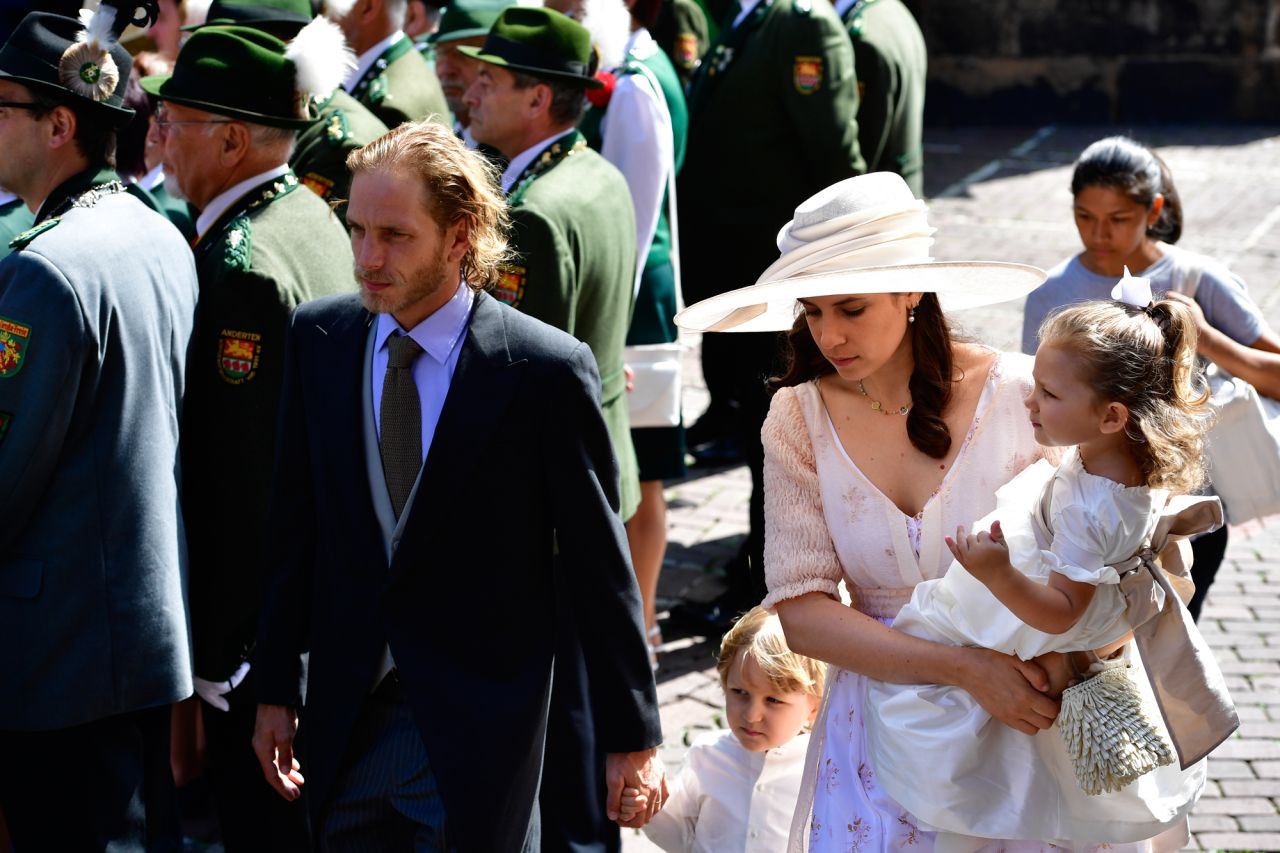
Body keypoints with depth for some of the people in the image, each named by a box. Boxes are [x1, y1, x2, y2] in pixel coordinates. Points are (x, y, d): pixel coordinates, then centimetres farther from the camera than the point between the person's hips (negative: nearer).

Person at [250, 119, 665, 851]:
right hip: (348, 721, 4)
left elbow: (599, 564, -7)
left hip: (479, 732, -4)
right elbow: (298, 527, 8)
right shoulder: (319, 338, 3)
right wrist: (276, 691, 9)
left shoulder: (547, 371, -12)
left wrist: (632, 737, -4)